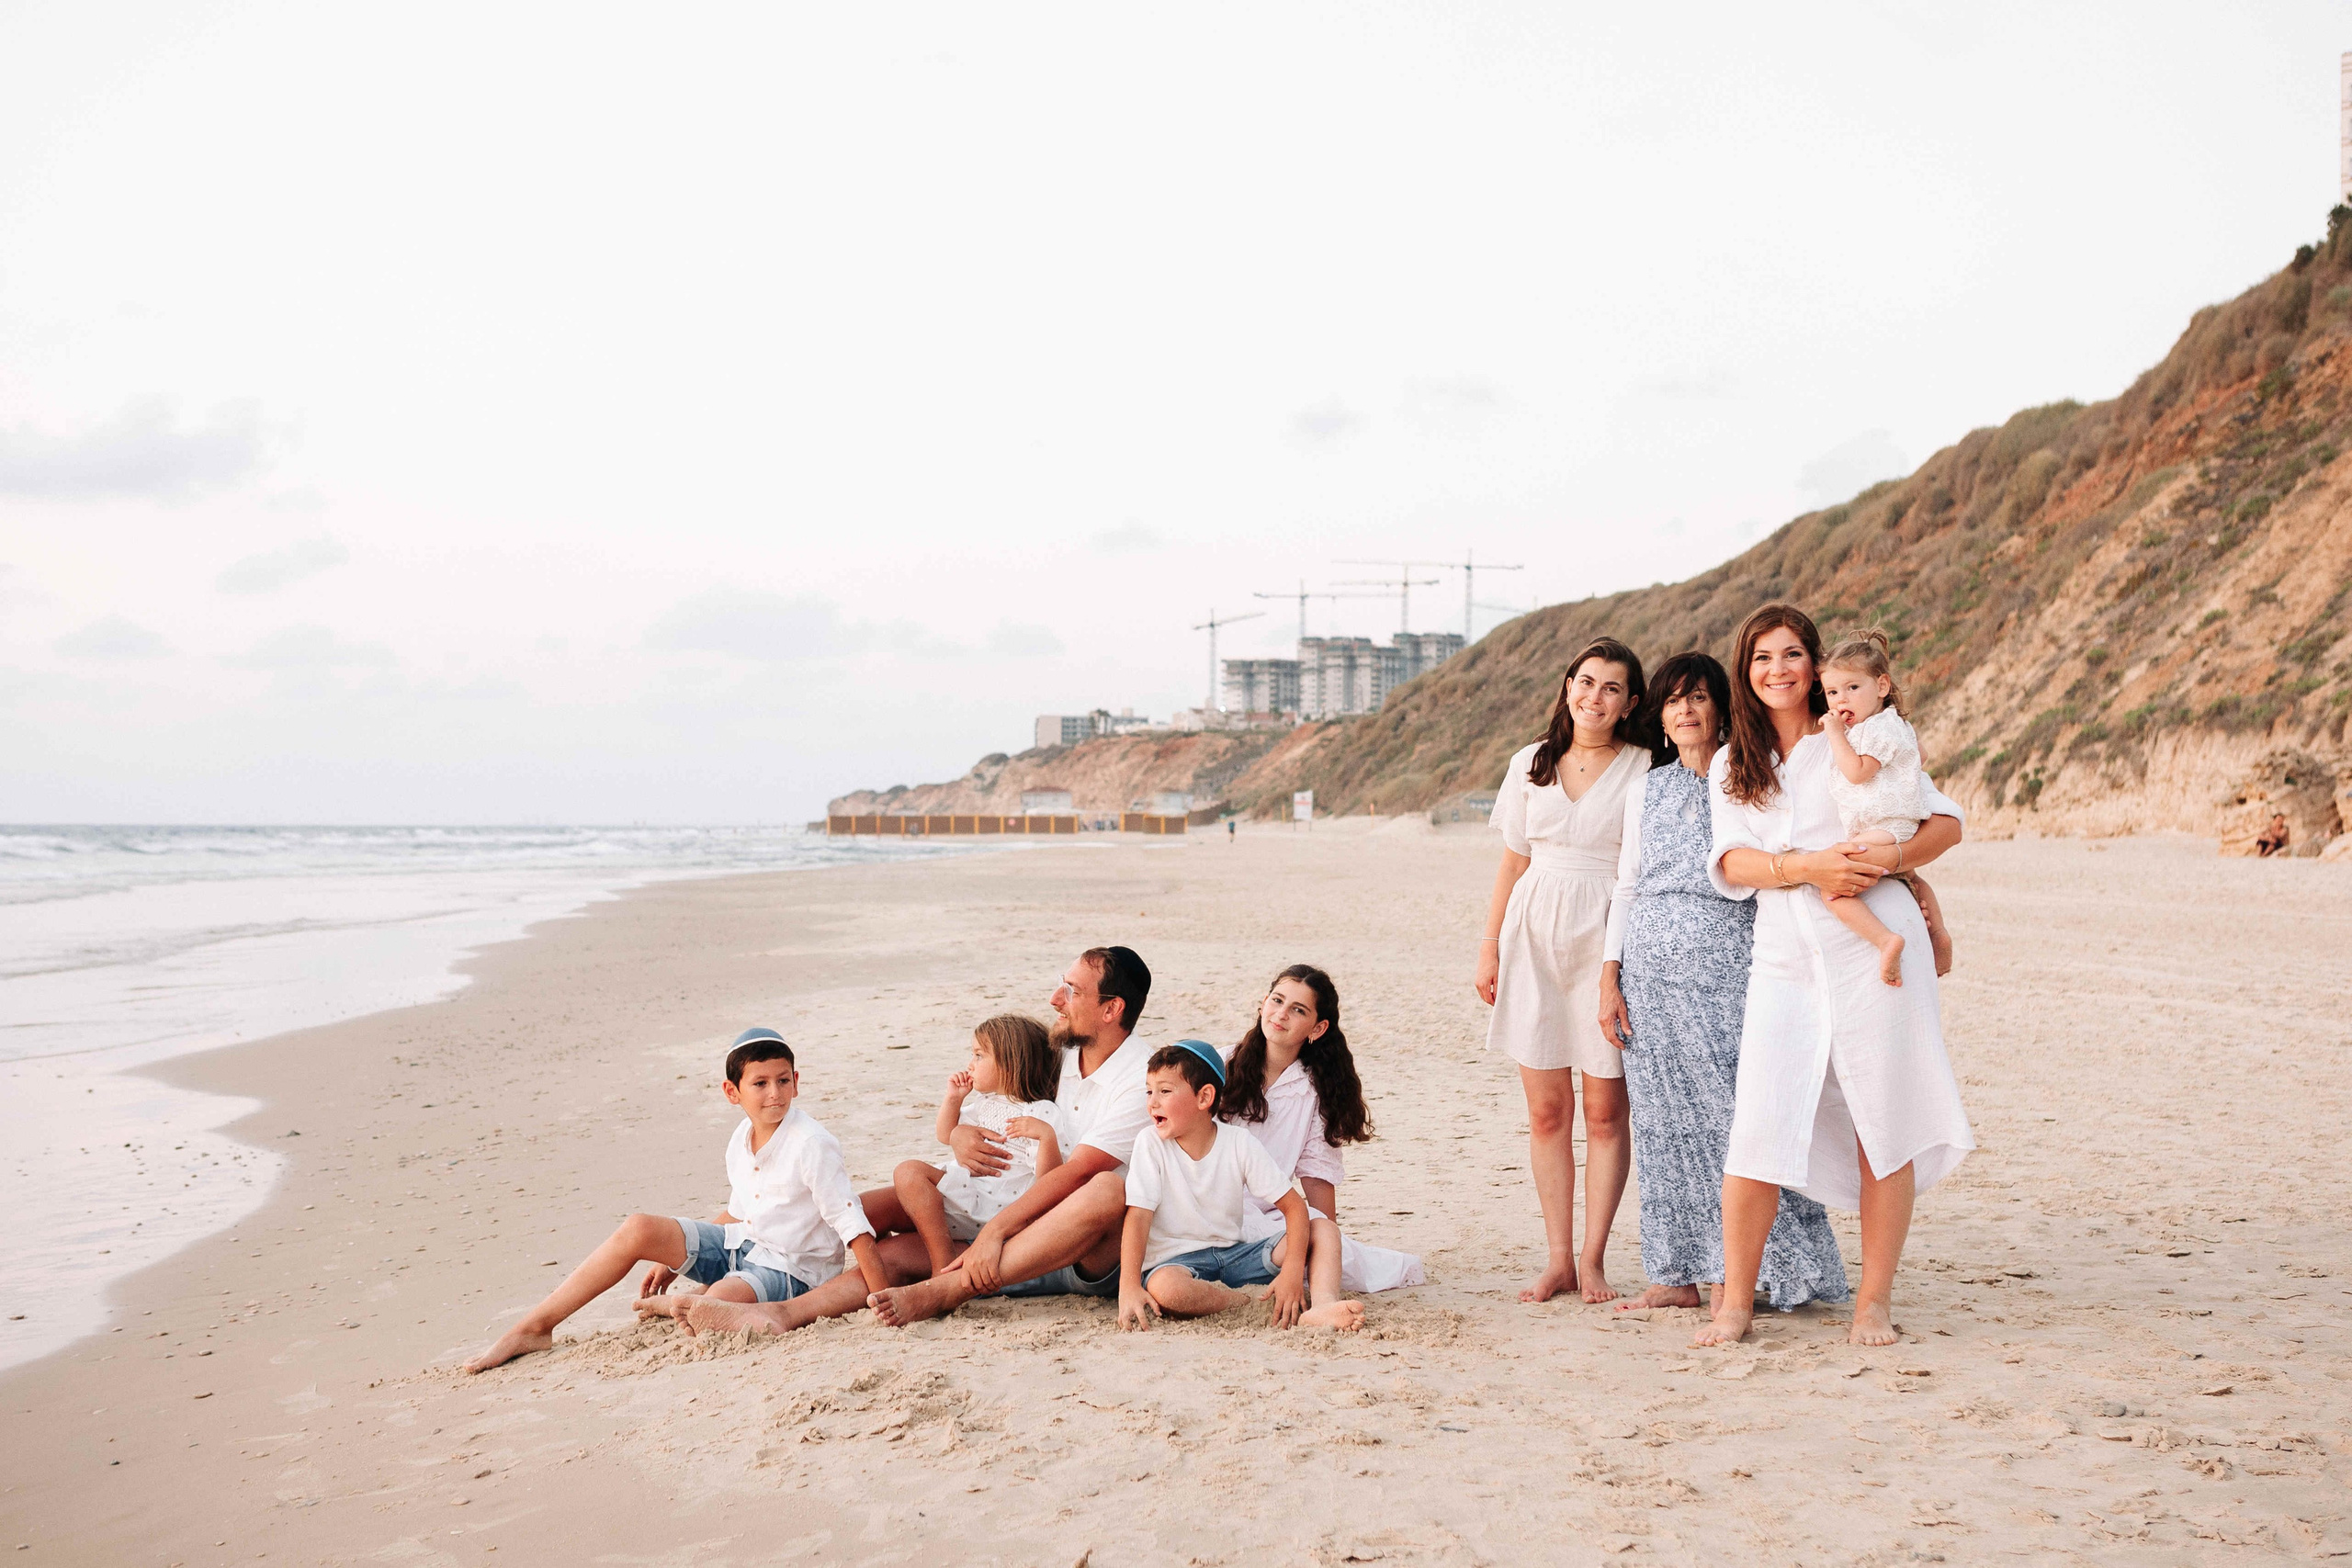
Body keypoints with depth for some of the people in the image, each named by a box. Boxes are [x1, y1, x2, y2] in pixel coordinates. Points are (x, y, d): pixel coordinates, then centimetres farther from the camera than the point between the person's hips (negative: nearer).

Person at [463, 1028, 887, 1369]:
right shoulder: (741, 1140, 4)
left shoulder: (812, 1145, -20)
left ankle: (670, 1306, 3)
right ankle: (533, 1328, -4)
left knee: (711, 1310, -36)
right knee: (638, 1230, -9)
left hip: (789, 1268, -7)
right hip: (741, 1244, 7)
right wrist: (674, 1260, 19)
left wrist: (883, 1300, -26)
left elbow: (852, 1223, -21)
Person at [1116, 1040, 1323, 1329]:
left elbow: (1294, 1206, -7)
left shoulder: (1240, 1144, -6)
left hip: (1232, 1253, 2)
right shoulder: (1150, 1145, -8)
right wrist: (1129, 1287, -30)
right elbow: (1138, 1217, -16)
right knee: (1165, 1287, -39)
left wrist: (1292, 1272, -23)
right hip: (1175, 1261, -2)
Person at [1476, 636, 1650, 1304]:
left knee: (1605, 1110, -1)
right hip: (1535, 938, 3)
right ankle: (1557, 1258, 13)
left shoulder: (1644, 769, 0)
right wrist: (1490, 945, 11)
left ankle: (1592, 1259, 9)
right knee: (1546, 1109, 5)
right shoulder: (1531, 764, 10)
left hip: (1608, 940, -3)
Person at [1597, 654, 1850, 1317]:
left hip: (1726, 966, -3)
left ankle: (1735, 1276, -1)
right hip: (1650, 971, 4)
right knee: (1664, 1121, 4)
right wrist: (1609, 981, 8)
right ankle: (1679, 1275, 10)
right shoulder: (1646, 791, 14)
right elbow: (1625, 888, 15)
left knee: (1729, 1114, -8)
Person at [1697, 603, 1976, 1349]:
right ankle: (1735, 1301, 1)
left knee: (1883, 1122, -1)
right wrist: (1805, 867, -15)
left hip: (1871, 944, -1)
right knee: (1758, 1126, -7)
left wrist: (1891, 857, -11)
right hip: (1783, 956, 1)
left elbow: (1947, 821, 9)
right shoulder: (1729, 765, 17)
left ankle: (1874, 1300, 7)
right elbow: (1731, 861, 3)